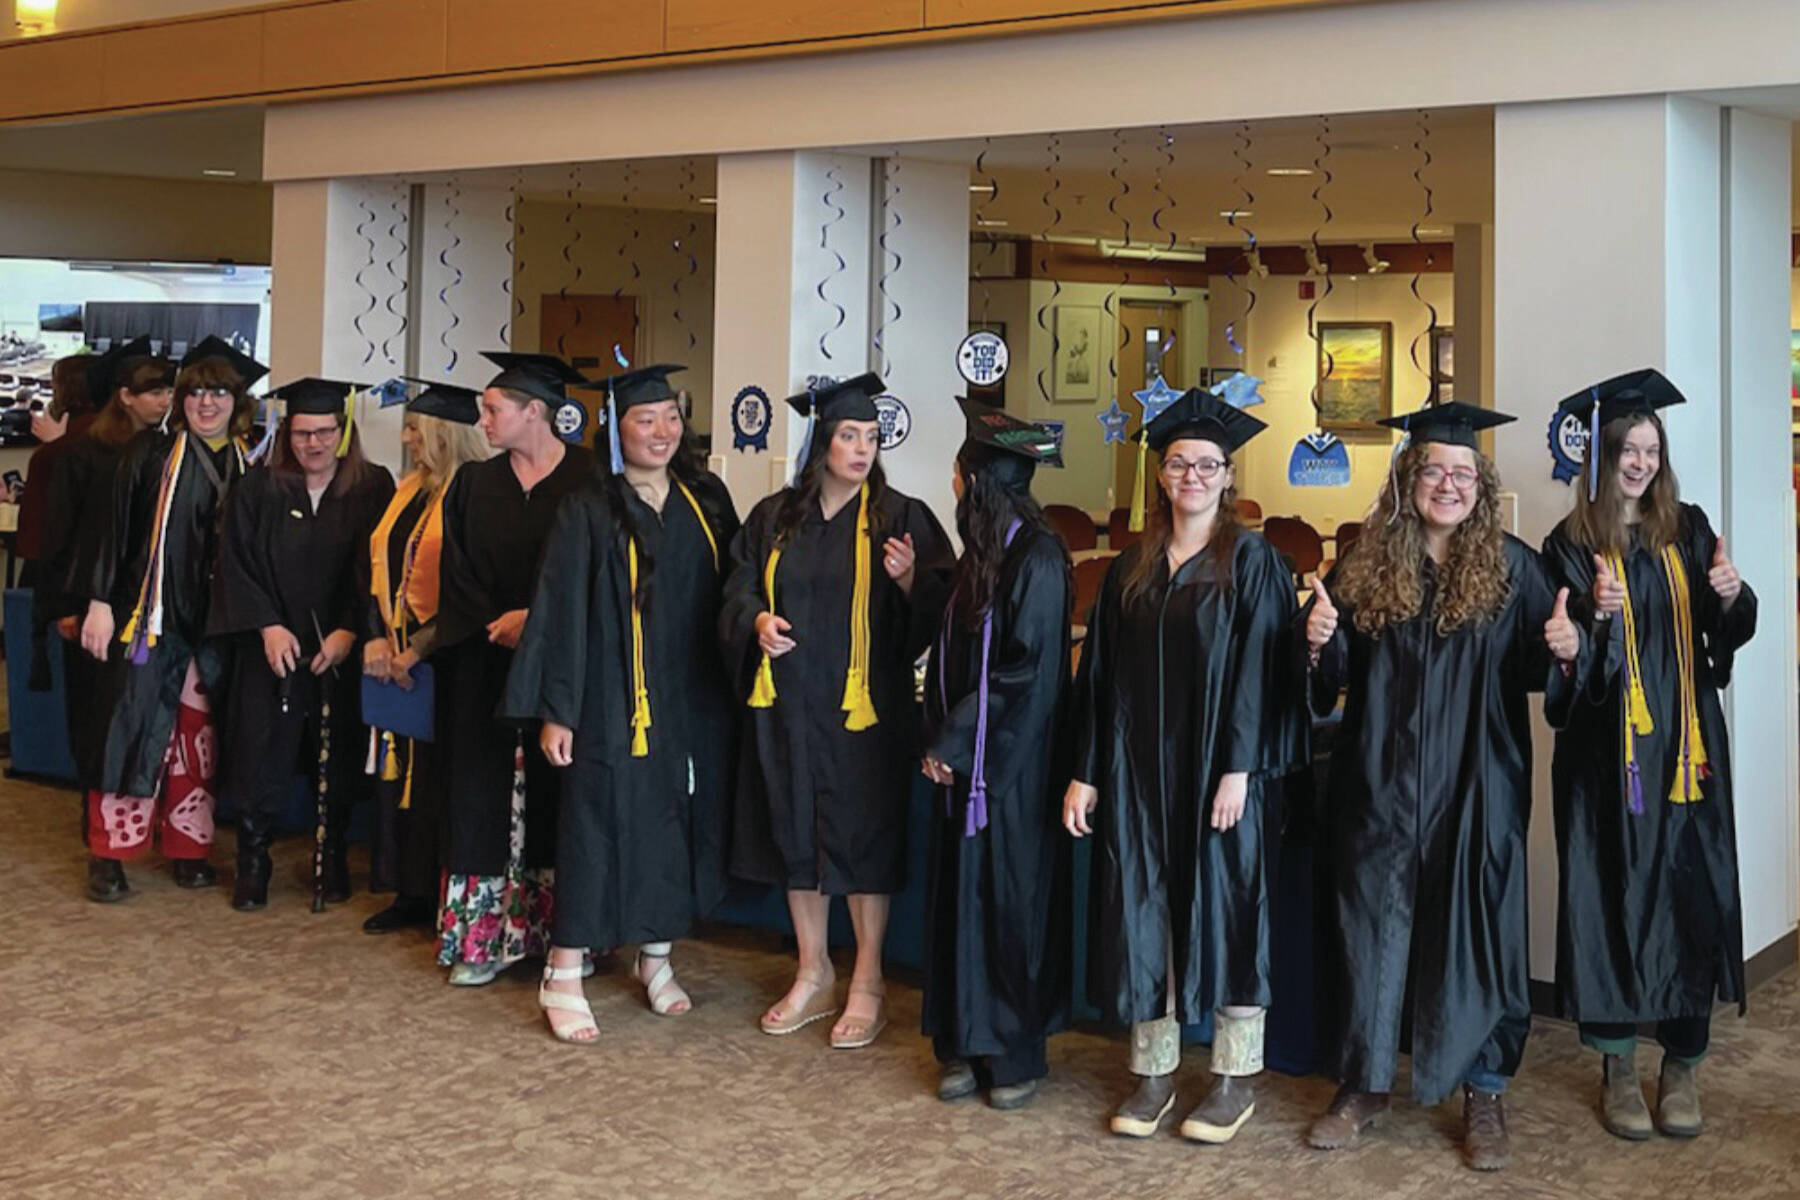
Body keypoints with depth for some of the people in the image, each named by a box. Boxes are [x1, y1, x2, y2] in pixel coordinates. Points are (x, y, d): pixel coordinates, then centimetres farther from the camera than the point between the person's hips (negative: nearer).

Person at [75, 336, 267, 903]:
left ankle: (189, 849, 16)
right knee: (135, 728, -4)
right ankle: (107, 854, 4)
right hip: (151, 615, -3)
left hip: (215, 621, 3)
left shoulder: (250, 467, 7)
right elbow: (115, 530, -2)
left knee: (199, 737, 6)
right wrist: (100, 602, -9)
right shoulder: (151, 454, -1)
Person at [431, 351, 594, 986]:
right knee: (483, 788, 2)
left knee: (557, 789, 2)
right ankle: (485, 938, 9)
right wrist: (499, 623, -9)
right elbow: (459, 576, 6)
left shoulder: (589, 480, -3)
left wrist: (538, 621, -15)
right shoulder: (474, 485, 10)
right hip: (486, 662, 3)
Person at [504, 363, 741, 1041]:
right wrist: (555, 711, -12)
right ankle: (563, 979, 7)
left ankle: (656, 956, 27)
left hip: (694, 704, 5)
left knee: (678, 827, 11)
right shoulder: (590, 511, -6)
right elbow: (561, 612, -8)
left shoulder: (705, 500, 7)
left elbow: (728, 592, 11)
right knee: (601, 827, -2)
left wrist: (731, 688, 6)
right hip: (614, 702, -5)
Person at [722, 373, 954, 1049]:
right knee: (795, 833, 10)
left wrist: (909, 579, -25)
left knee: (863, 837, 1)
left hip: (863, 708, -4)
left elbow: (936, 612, -6)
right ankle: (814, 976, 24)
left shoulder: (899, 518, -3)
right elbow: (739, 590, 11)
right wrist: (758, 621, -9)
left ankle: (867, 986, 13)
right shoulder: (775, 518, 7)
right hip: (788, 706, 4)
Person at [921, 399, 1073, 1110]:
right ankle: (966, 1046, 18)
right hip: (963, 759, 8)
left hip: (1014, 766, -8)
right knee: (961, 899, 9)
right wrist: (940, 741, 2)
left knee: (1012, 903, 1)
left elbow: (1025, 669, -18)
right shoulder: (981, 555, 11)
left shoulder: (1038, 558, -14)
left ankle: (1017, 1053, 12)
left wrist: (951, 741, -14)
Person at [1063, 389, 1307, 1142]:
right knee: (1144, 909, 6)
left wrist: (1238, 769, -17)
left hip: (1222, 768, -4)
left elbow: (1260, 672, -9)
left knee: (1224, 908, 2)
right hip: (1140, 767, 4)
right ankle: (1153, 1069, 17)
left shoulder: (1252, 562, -3)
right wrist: (1086, 771, 4)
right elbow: (1100, 671, 9)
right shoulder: (1133, 567, 9)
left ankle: (1236, 1078, 13)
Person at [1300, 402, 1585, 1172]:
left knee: (1475, 928, 4)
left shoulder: (1511, 567, -1)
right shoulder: (1367, 564, 3)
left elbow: (1532, 671, -1)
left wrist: (1563, 651, -23)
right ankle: (1365, 1084, 21)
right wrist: (1321, 640, -16)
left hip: (1476, 787, -1)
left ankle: (1483, 1094, 18)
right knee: (1372, 925, 7)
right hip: (1381, 783, 2)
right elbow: (1337, 671, 6)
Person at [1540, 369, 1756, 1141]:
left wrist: (1732, 598, -15)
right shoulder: (1572, 546, -1)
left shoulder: (1688, 533, 8)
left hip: (1685, 747, 2)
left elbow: (1730, 636, 6)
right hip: (1607, 751, -2)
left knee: (1690, 893, 2)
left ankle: (1682, 1064, 13)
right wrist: (1596, 615, -23)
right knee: (1614, 895, 0)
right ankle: (1617, 1067, 12)